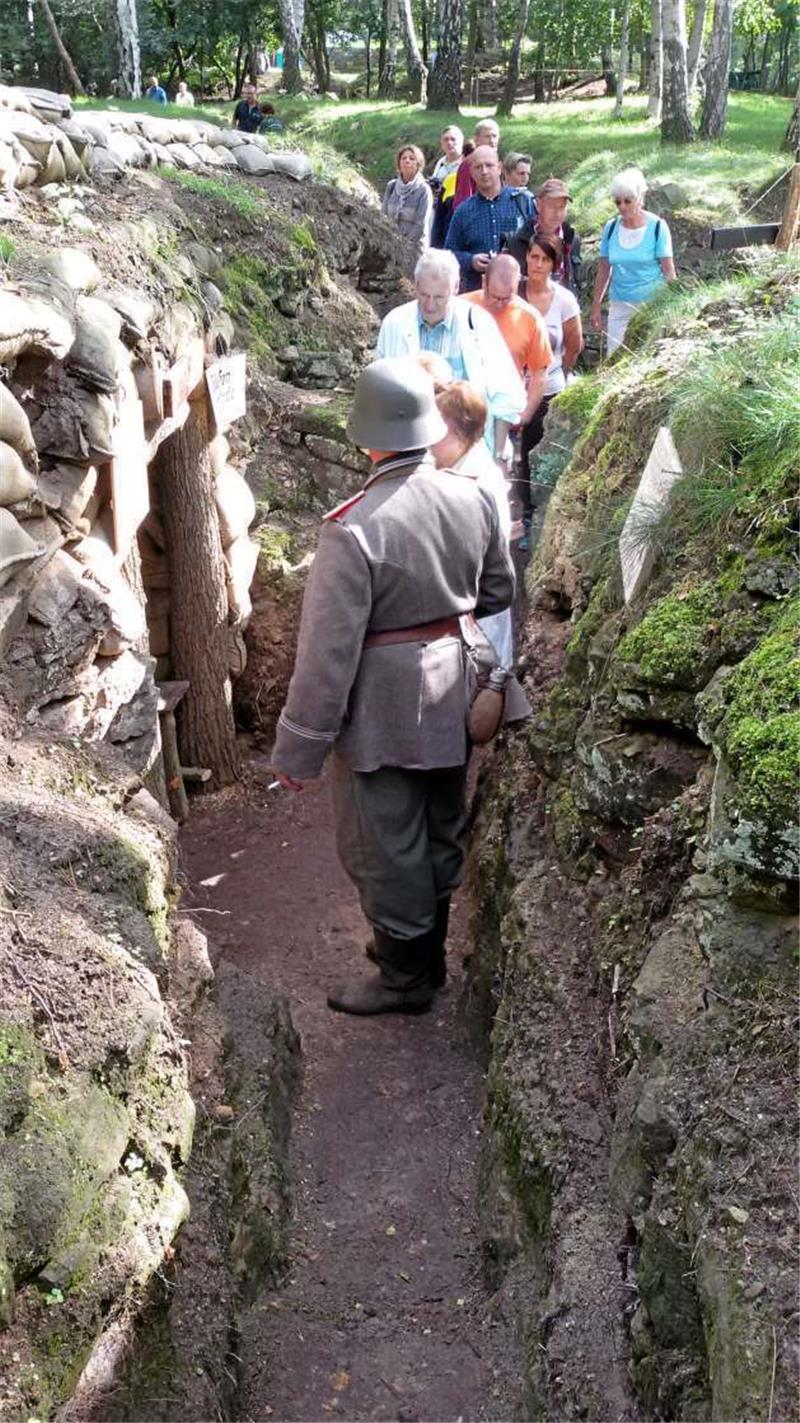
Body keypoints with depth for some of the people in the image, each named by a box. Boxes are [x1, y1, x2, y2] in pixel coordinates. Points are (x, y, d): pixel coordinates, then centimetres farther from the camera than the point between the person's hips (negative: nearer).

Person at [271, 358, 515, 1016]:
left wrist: (298, 749, -12)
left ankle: (407, 978, 28)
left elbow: (329, 651, -22)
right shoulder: (474, 498, -7)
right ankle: (427, 953, 42)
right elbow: (498, 591, 9)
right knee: (440, 831, 22)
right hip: (450, 696, 7)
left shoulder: (353, 529, -26)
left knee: (385, 846, 11)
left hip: (381, 713, -6)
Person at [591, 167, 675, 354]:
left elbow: (668, 270, -4)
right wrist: (596, 307, 10)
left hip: (651, 305, -3)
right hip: (620, 306, 3)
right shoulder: (611, 228, 5)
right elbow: (603, 270, 10)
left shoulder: (657, 227, -5)